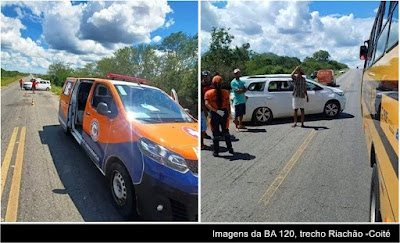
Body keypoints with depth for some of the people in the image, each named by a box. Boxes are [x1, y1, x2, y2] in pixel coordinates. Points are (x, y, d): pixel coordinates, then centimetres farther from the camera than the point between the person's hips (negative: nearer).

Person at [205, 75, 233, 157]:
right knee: (226, 132, 19)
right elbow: (227, 104, -3)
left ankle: (216, 151, 12)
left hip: (214, 114, -2)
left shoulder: (208, 93, -5)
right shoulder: (225, 92, -1)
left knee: (215, 133, 8)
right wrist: (228, 113, 9)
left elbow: (207, 104, -18)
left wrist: (216, 111, -20)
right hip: (224, 112, 2)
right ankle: (230, 148, 24)